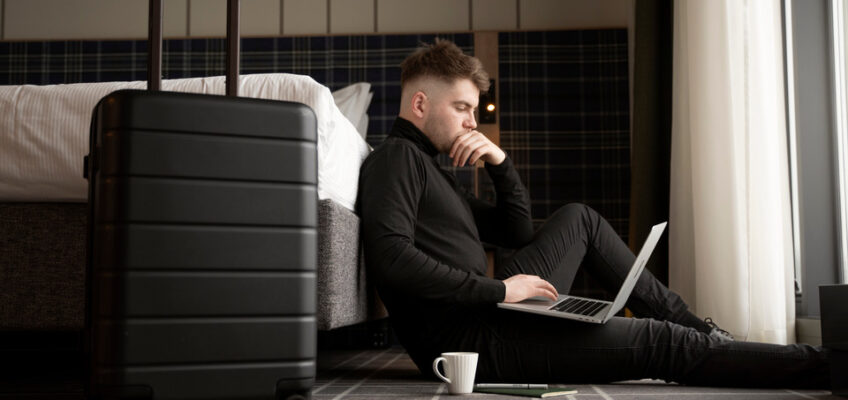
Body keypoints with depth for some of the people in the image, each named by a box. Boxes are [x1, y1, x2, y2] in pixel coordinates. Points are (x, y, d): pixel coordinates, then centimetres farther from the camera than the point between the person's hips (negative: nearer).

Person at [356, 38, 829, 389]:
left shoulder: (433, 171, 21)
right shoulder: (396, 157, -9)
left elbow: (517, 231, 23)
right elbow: (391, 259, -26)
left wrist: (502, 163, 7)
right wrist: (497, 288, -22)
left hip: (486, 313, 10)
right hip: (464, 338, -10)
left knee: (578, 219, 19)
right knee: (658, 342, -10)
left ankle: (692, 325, 19)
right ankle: (818, 366, 0)